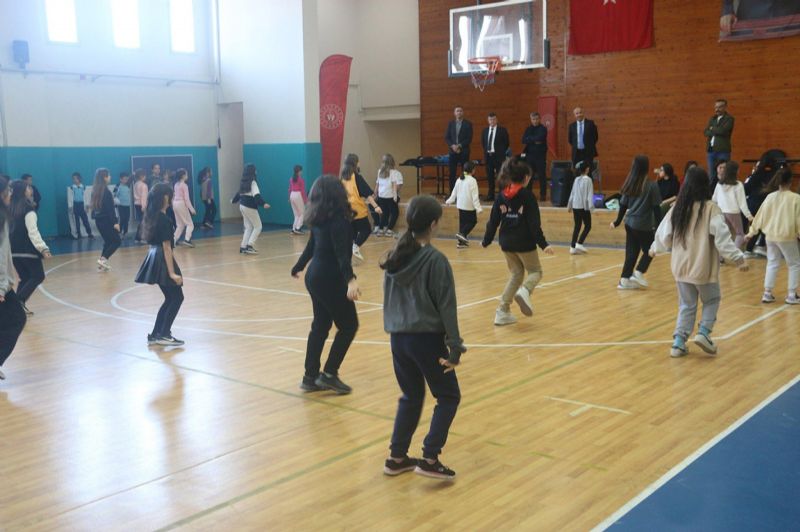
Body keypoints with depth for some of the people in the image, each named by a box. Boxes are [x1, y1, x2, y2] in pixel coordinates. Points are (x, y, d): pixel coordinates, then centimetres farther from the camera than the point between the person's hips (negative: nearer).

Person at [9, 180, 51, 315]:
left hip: (14, 250, 7)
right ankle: (20, 301, -9)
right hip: (28, 250, -7)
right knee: (38, 276, 5)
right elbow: (32, 231, -22)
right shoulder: (28, 209, -14)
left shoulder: (10, 208, 9)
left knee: (25, 278, 16)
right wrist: (43, 248, -27)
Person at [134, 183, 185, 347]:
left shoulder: (150, 216, 8)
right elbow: (167, 247, -21)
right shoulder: (164, 220, -18)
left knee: (170, 298, 16)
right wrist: (172, 273, -21)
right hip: (162, 261, -9)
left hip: (154, 258, 9)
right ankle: (164, 335, 0)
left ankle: (156, 335, 17)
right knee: (177, 297, 2)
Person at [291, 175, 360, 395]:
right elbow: (341, 252, -28)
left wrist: (298, 267, 36)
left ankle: (310, 376, 20)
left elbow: (311, 246, 20)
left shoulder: (319, 218, 8)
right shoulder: (338, 218, -17)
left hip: (315, 277, 9)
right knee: (349, 325, 2)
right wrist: (350, 280, -38)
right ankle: (329, 374, 3)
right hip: (330, 280, -9)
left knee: (321, 325, 15)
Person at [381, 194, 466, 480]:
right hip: (427, 338, -6)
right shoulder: (435, 259, -14)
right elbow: (446, 306, -13)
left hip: (398, 338, 6)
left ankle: (396, 458, 23)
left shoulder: (395, 256, 5)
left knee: (411, 397, 20)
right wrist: (455, 347, -10)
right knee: (448, 397, 10)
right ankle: (429, 459, 3)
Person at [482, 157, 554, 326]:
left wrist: (486, 241, 14)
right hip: (524, 243, -5)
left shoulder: (501, 195, 3)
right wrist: (543, 244, -13)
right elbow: (534, 223, -15)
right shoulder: (528, 196, -11)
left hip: (506, 243, 5)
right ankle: (524, 291, -19)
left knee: (516, 274, 21)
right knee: (536, 271, 16)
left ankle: (503, 311, 13)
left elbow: (493, 221, 4)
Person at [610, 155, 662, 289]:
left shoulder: (629, 184, 3)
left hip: (630, 223, 5)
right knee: (649, 251, 13)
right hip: (644, 226, -5)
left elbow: (623, 205, 8)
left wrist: (617, 222, 19)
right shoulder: (651, 185, -11)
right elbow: (656, 207, -10)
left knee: (631, 252, 12)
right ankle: (638, 273, 2)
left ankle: (625, 279, 11)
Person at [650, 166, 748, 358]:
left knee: (686, 305, 15)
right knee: (711, 300, 18)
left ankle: (679, 342, 10)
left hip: (680, 267, 4)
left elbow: (664, 233, 8)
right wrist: (739, 258, -15)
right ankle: (703, 333, 1)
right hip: (704, 268, -4)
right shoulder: (711, 209, -13)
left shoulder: (678, 208, 1)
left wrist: (655, 249, 26)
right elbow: (722, 238, -18)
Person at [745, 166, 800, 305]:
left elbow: (761, 214, 6)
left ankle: (767, 294, 17)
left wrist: (752, 231, 15)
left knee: (772, 264, 17)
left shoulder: (770, 196, 0)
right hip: (787, 237, -4)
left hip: (770, 236, 4)